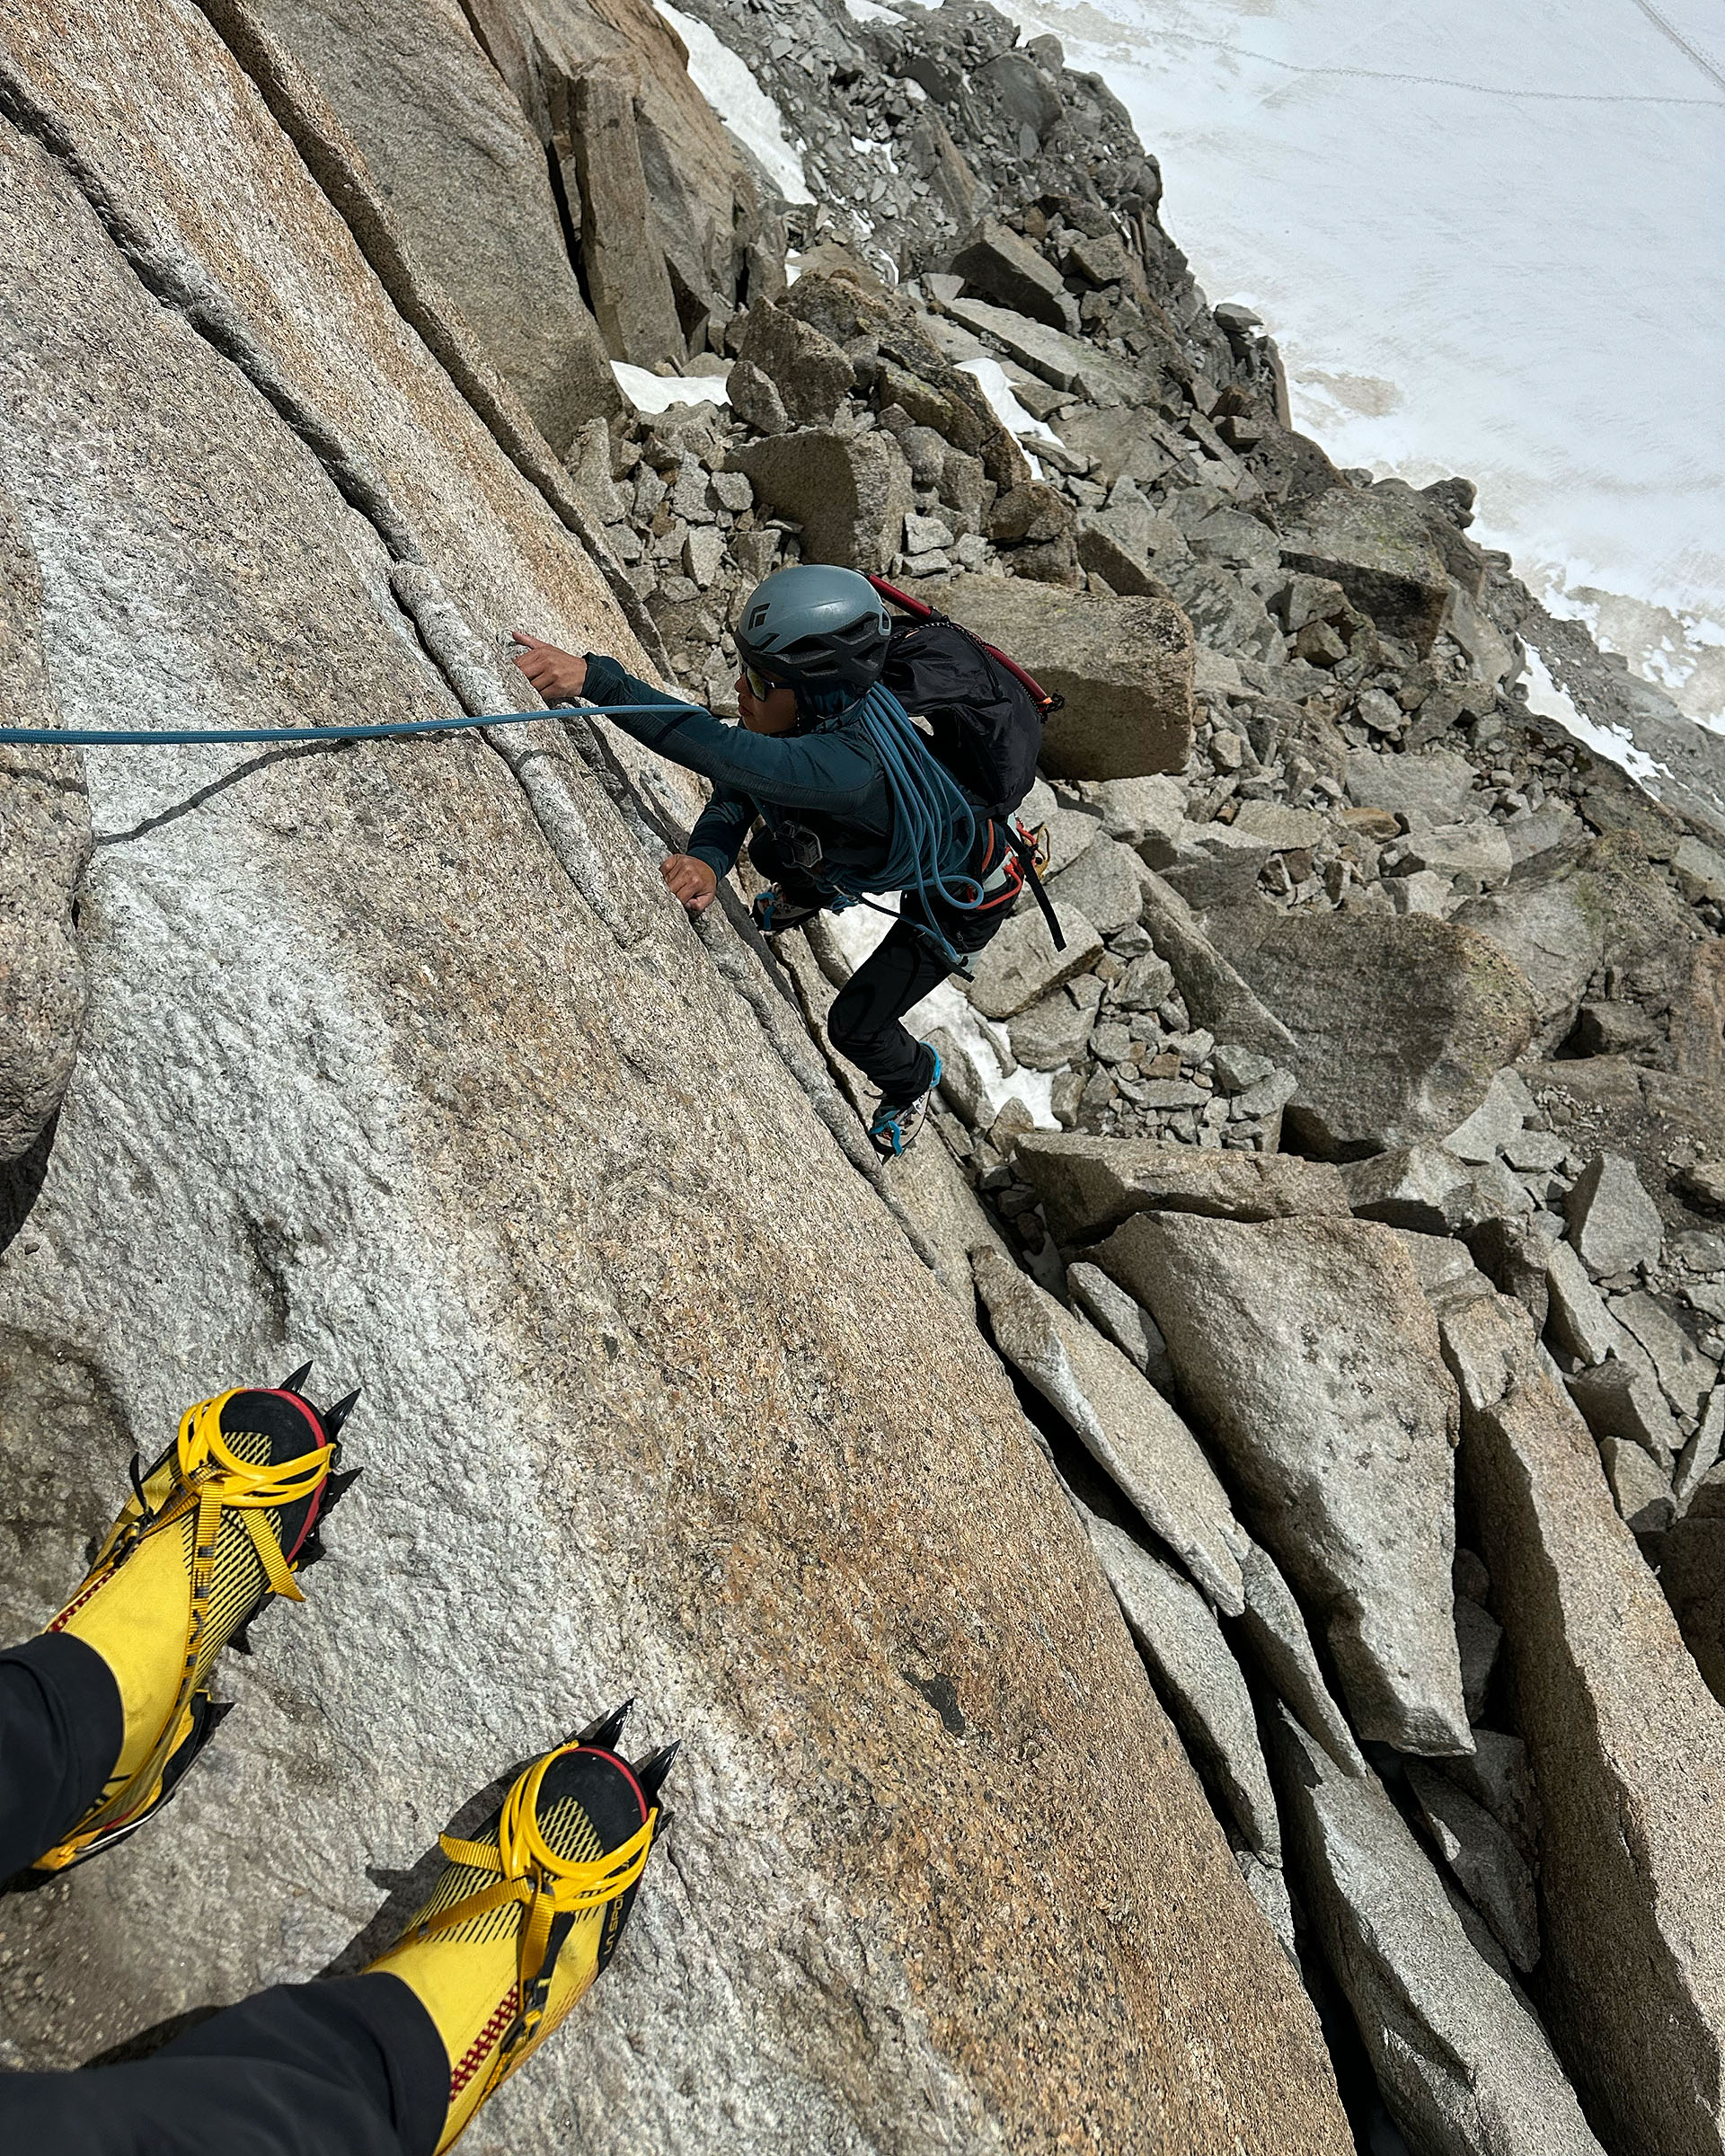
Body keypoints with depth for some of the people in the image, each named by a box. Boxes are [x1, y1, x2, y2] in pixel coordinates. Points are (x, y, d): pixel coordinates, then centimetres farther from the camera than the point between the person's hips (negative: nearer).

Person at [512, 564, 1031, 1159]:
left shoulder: (853, 763, -47)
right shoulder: (821, 709, -24)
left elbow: (725, 754, -57)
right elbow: (734, 794, -21)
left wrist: (594, 678, -64)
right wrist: (707, 857, -43)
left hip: (966, 896, -7)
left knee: (855, 1026, -2)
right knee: (771, 854, 15)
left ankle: (914, 1080, 34)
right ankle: (810, 897, 52)